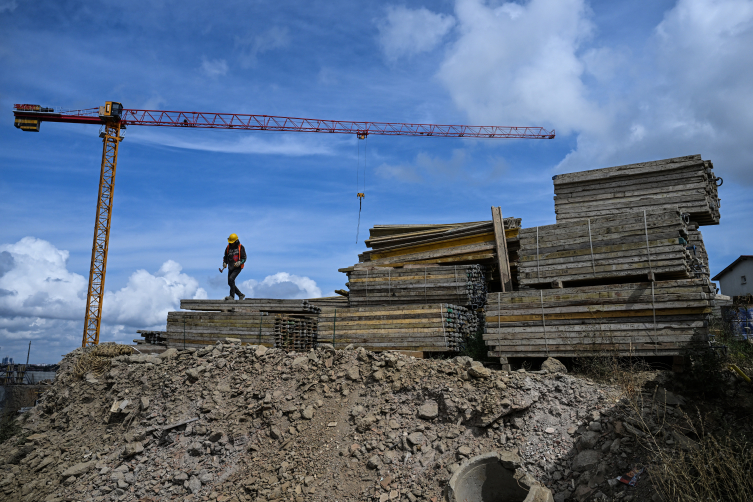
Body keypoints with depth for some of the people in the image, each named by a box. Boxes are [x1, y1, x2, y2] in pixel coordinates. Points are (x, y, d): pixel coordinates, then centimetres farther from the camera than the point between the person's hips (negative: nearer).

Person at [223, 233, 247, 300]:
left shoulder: (241, 247, -5)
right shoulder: (228, 247, 8)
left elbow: (244, 258, -6)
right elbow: (225, 257, 17)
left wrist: (239, 263, -24)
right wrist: (224, 263, -2)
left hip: (238, 267, -6)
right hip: (231, 268, 6)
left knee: (231, 279, -25)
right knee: (230, 283, 7)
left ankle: (232, 296, -20)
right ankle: (241, 295, 22)